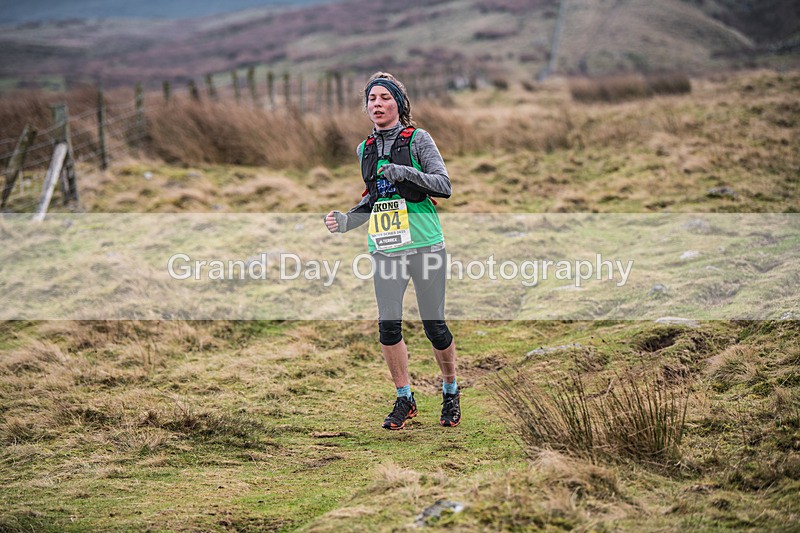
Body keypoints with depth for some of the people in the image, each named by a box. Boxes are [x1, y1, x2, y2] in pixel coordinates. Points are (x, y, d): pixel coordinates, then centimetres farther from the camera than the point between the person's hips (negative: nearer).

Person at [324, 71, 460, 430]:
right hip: (385, 249, 4)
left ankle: (451, 392, 23)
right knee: (388, 326, -3)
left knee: (434, 326, 0)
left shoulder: (417, 139, -2)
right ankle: (404, 400, 14)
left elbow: (444, 186, -10)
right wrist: (346, 221, 6)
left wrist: (406, 173, -24)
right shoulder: (365, 149, 13)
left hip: (425, 245, -4)